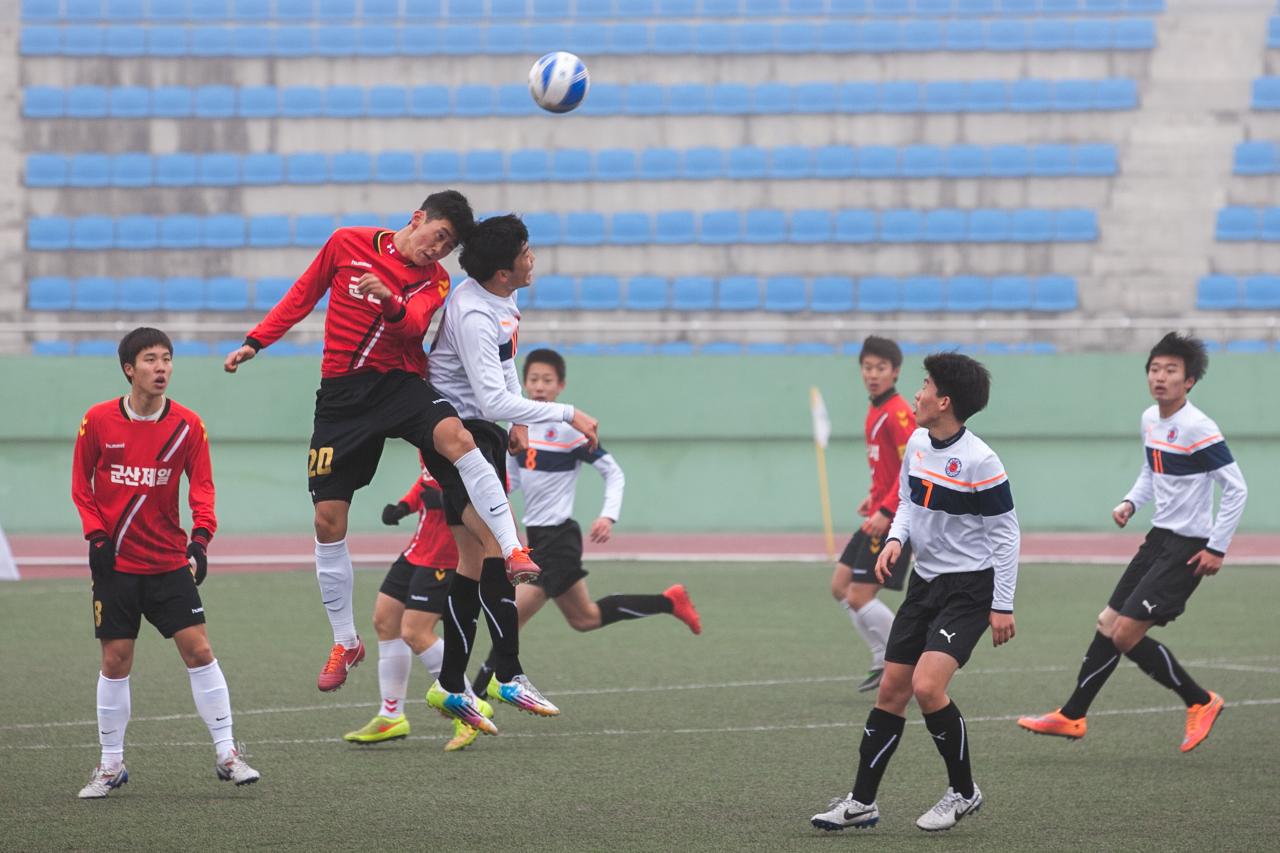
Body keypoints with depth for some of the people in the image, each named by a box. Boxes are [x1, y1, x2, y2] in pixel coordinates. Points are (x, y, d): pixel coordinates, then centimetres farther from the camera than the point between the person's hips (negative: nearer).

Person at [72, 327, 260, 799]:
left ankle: (226, 755, 2)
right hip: (115, 562, -1)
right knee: (115, 660, 1)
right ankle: (111, 765, 13)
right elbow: (81, 485, 5)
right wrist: (97, 535, -6)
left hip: (170, 562, 1)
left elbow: (201, 489, -2)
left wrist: (200, 539, -18)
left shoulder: (187, 425, -4)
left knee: (198, 650, -6)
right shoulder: (98, 421, -5)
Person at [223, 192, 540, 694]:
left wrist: (389, 302, -39)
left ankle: (513, 553, -36)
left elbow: (413, 323, -18)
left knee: (455, 436, -34)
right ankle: (345, 643, 14)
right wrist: (255, 343, 9)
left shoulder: (434, 280, 2)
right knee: (328, 518, -1)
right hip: (342, 392, 1)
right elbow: (303, 295, 14)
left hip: (400, 383, -1)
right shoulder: (347, 244, 3)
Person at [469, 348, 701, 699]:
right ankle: (670, 602, 32)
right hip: (537, 537, 9)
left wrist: (608, 516, -24)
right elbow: (511, 479, 19)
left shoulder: (568, 429, -14)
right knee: (585, 618, 20)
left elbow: (614, 473, -10)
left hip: (558, 537, -9)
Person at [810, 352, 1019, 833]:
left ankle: (963, 793, -2)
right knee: (891, 691, 6)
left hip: (969, 589, -8)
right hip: (924, 582, 8)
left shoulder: (979, 461, -19)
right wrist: (896, 539, -3)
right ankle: (861, 802, 14)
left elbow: (1006, 531, -13)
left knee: (927, 686, -21)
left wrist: (1003, 606, -13)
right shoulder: (917, 443, 2)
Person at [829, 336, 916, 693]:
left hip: (895, 518, -10)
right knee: (841, 586, 11)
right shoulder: (876, 411, 13)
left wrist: (886, 510, -26)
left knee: (860, 597, -11)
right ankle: (885, 661, 16)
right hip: (880, 515, 10)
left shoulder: (898, 413, -16)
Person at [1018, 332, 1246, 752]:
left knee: (1126, 634, -12)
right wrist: (1131, 502, 6)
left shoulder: (1198, 429, -19)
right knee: (1108, 625, 10)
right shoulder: (1150, 419, 7)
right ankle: (1072, 717, 21)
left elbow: (1236, 489, -17)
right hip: (1158, 538, 8)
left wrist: (1217, 548, -17)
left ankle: (1200, 702, 4)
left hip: (1188, 548, -8)